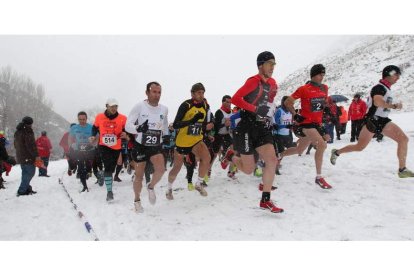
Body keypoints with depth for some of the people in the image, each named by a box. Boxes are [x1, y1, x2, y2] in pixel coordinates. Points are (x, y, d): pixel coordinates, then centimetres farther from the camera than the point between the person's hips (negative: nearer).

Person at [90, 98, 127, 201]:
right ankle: (109, 191, -13)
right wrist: (93, 136, -1)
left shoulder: (122, 118, -8)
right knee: (108, 166, -18)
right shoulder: (99, 117, -4)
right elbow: (95, 127, 14)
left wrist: (125, 134, -24)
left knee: (111, 168, 17)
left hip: (116, 148, 2)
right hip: (103, 146, -2)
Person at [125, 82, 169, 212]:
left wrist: (166, 136, 12)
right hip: (140, 145, -2)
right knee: (139, 176, 7)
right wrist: (138, 128, -36)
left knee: (160, 169, -21)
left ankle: (151, 187, 11)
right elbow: (128, 126, -17)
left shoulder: (164, 109, 0)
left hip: (156, 146, 3)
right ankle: (137, 200, 32)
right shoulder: (139, 107, -13)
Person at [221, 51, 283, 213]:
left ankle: (265, 201, 2)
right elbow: (235, 99, -21)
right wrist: (256, 109, -26)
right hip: (247, 129, -7)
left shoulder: (272, 83, 10)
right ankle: (230, 157, 33)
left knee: (272, 161, -7)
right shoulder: (254, 81, -14)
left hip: (263, 129, 7)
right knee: (249, 169, 1)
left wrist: (269, 116, 15)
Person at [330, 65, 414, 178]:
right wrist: (394, 106, -26)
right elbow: (378, 102, -35)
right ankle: (336, 152, 24)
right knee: (359, 147, 1)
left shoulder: (387, 88, 15)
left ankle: (402, 170, -4)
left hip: (383, 121, 8)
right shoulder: (379, 87, -16)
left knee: (403, 139, -7)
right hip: (373, 121, -8)